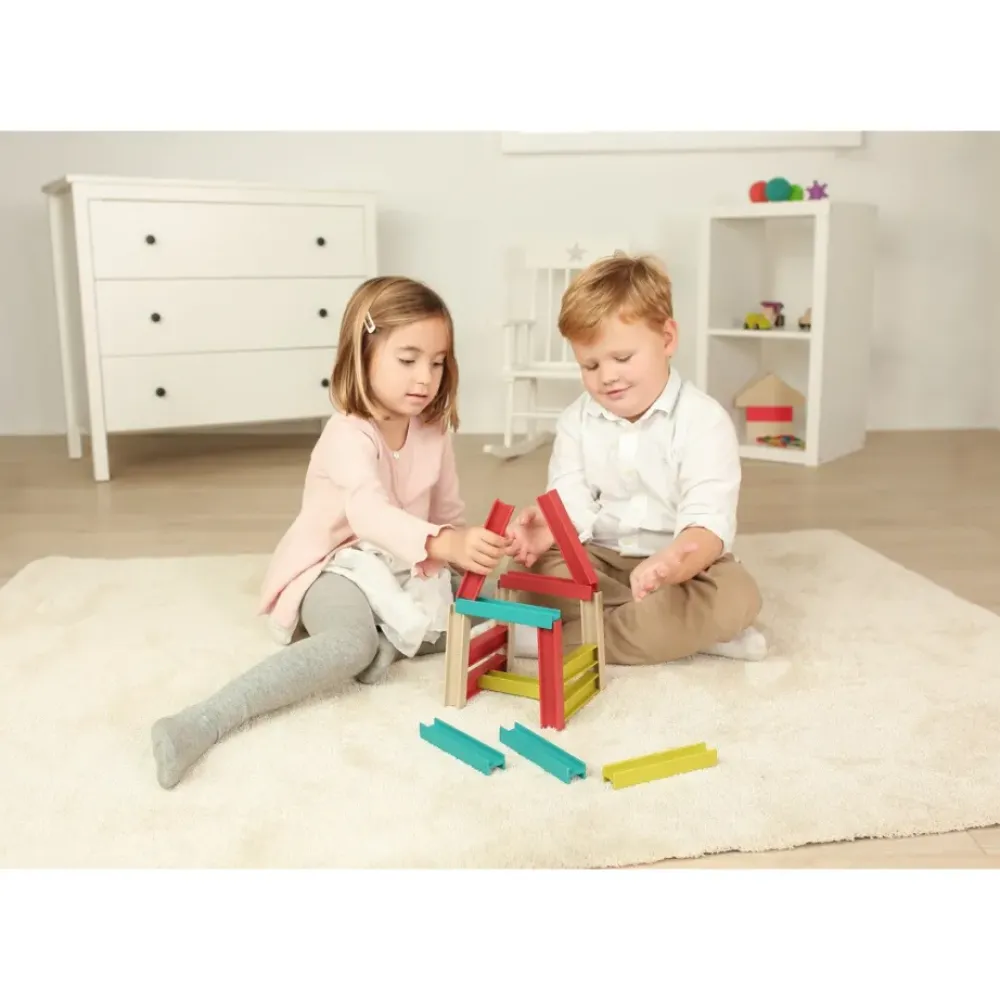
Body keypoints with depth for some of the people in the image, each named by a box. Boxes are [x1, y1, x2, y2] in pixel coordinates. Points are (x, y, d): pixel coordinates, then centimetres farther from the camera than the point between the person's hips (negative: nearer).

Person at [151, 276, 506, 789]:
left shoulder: (433, 432, 1)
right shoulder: (349, 436, -23)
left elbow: (448, 513, 12)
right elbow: (370, 514, -43)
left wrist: (467, 548, -8)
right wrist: (444, 544, -58)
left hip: (404, 569, 8)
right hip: (335, 568, -8)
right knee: (352, 645, -37)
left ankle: (384, 637, -17)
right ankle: (203, 722, -44)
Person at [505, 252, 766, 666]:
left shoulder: (703, 419, -14)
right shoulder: (575, 420, 1)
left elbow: (708, 523, -25)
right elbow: (572, 503, -6)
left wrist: (670, 564, -48)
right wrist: (547, 528, -32)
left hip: (680, 563, -3)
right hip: (598, 561, 4)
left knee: (735, 594, -33)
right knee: (534, 567, -23)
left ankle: (571, 638, -30)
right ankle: (689, 629, -24)